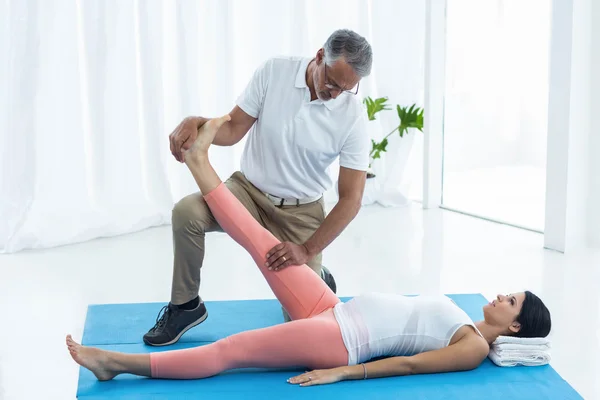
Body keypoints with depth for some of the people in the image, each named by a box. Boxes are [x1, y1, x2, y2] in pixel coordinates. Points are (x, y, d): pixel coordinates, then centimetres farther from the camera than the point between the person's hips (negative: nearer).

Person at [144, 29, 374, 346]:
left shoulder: (353, 117, -19)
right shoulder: (273, 72, -14)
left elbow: (351, 198, -17)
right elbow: (234, 129, -9)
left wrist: (308, 250, -26)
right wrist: (195, 122, -32)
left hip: (300, 211, -1)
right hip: (249, 190, 1)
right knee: (187, 211, -29)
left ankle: (318, 279, 30)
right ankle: (185, 306, -6)